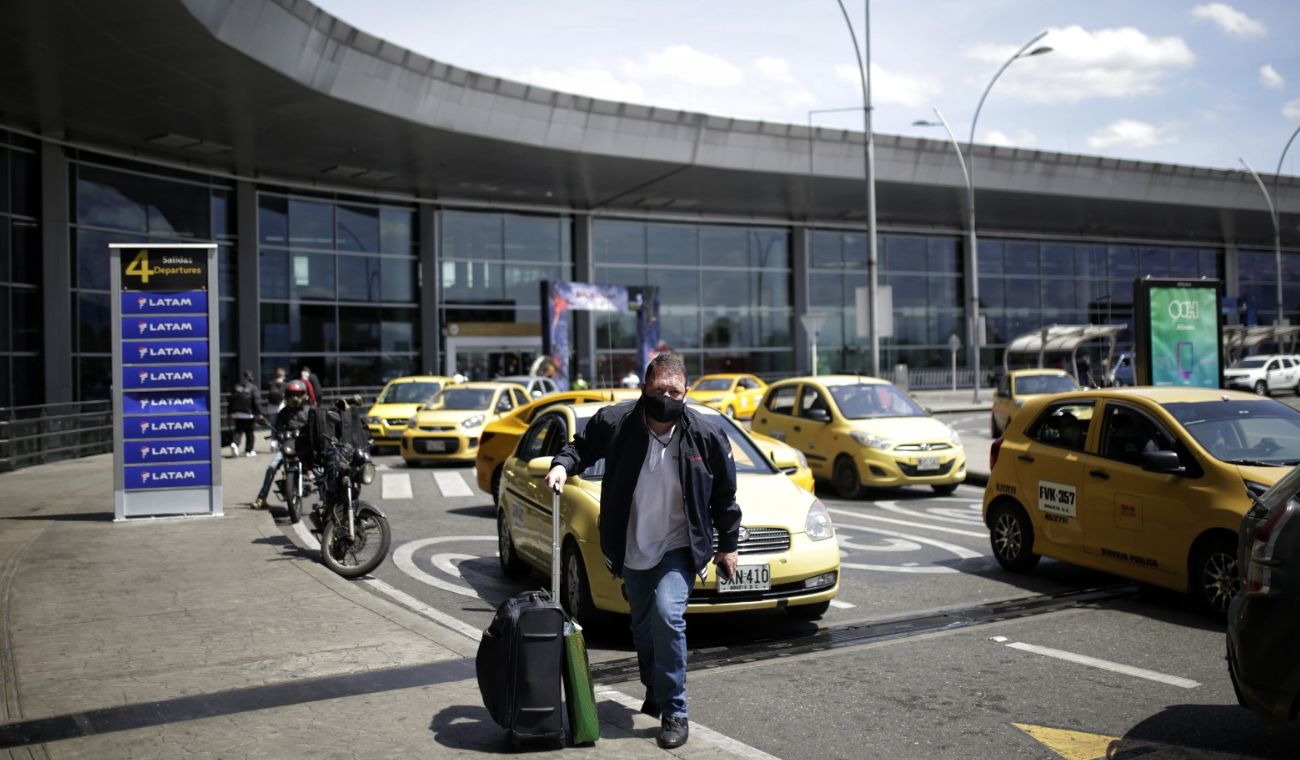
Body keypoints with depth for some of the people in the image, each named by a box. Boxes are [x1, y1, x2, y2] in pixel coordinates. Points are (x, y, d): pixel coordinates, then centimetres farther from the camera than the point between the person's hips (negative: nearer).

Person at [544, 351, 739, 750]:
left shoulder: (706, 434, -12)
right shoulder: (615, 422, -13)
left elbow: (724, 495, 0)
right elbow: (582, 446, 7)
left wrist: (728, 545, 4)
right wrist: (563, 464, -15)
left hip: (679, 548, -3)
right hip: (631, 550, 3)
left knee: (667, 615, -22)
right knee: (642, 628, 16)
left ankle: (674, 712, -9)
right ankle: (654, 694, 41)